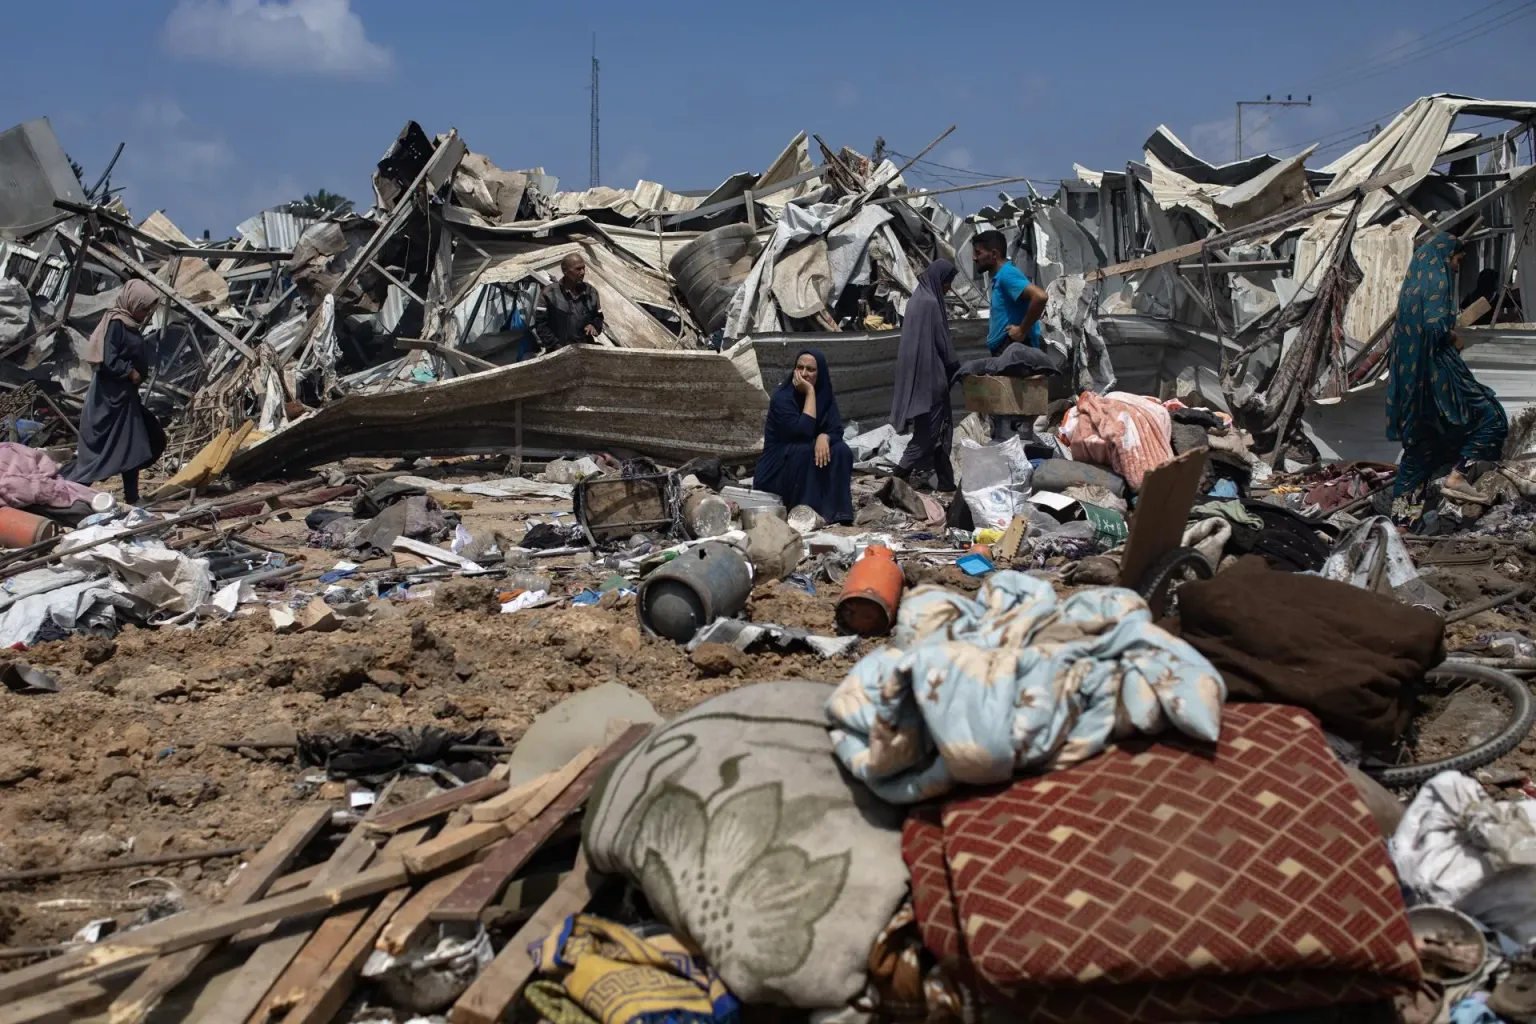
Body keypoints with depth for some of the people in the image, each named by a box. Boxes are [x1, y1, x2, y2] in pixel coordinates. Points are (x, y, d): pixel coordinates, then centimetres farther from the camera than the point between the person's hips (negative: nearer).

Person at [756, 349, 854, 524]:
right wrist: (810, 392, -26)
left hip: (810, 474, 5)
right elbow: (803, 432, -29)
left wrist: (824, 437, -30)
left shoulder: (826, 397, 0)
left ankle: (834, 511, -20)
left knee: (841, 451, -18)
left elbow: (837, 431, -7)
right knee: (804, 449, -31)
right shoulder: (782, 398, -18)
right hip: (777, 471, -5)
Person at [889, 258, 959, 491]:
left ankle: (946, 481, 16)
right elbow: (942, 342, -15)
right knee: (929, 431, -3)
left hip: (919, 373, 10)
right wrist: (955, 369, -3)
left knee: (938, 428, 12)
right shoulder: (930, 303, -18)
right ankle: (900, 475, -2)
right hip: (930, 375, -10)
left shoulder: (919, 298, 12)